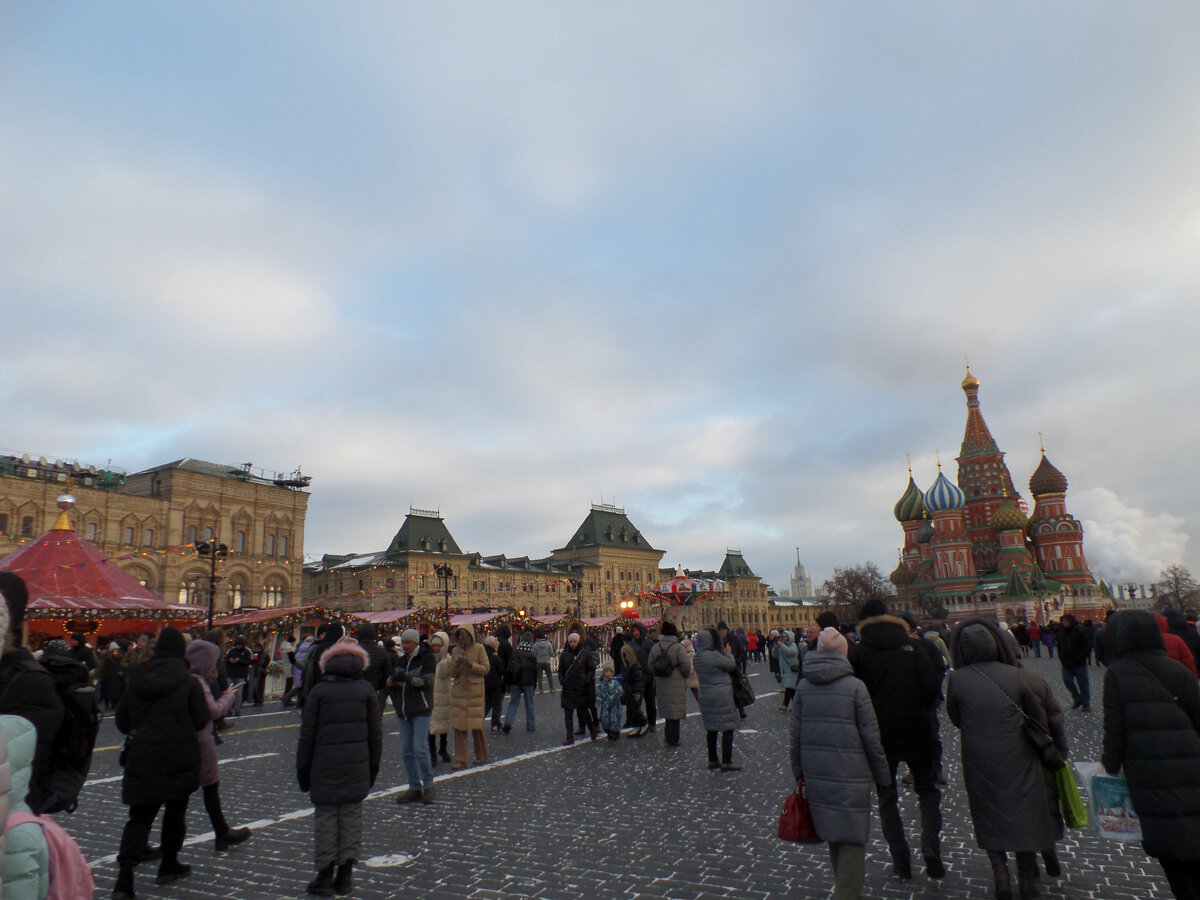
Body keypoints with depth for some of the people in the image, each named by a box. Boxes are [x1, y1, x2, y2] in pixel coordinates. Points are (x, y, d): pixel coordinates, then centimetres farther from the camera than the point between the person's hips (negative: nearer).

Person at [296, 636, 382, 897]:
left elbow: (307, 735, -3)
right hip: (357, 768, 2)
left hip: (325, 769, -2)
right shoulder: (367, 690, 1)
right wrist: (373, 767, 13)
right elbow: (375, 733, 4)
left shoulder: (319, 691, -5)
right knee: (352, 816, 10)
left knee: (325, 818, 8)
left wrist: (302, 770, 7)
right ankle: (346, 876, 15)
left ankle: (325, 877, 13)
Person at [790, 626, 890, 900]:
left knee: (833, 836, 20)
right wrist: (882, 775, 4)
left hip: (816, 775, 5)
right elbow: (871, 737, -7)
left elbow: (794, 732, 5)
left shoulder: (803, 687, 1)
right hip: (851, 775, -5)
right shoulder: (855, 686, -11)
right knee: (853, 839, 4)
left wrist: (798, 771, 15)